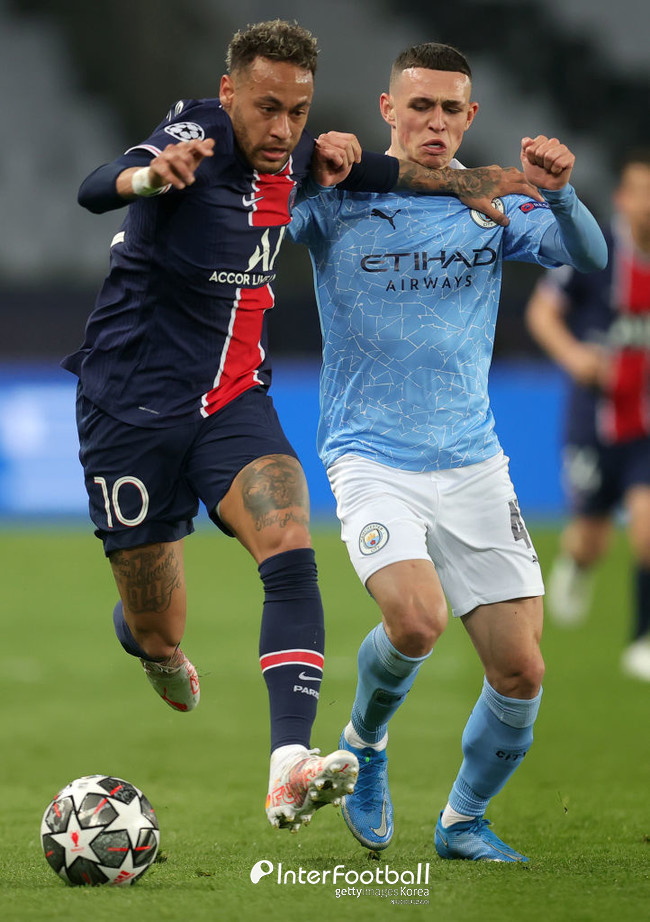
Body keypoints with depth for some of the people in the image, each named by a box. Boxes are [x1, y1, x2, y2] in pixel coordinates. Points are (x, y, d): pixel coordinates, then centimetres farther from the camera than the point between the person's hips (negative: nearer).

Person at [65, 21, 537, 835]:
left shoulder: (280, 158, 2)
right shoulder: (200, 137, -18)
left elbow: (334, 159, 27)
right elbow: (94, 190, -38)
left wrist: (451, 181, 17)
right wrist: (149, 175, -61)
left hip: (235, 400, 5)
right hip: (134, 405, -5)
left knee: (290, 554, -24)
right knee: (156, 638, 3)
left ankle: (290, 768, -37)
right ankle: (153, 646, 43)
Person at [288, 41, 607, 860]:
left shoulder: (491, 205, 5)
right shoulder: (337, 200, -2)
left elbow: (589, 257, -7)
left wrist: (557, 192, -27)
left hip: (473, 466, 3)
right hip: (372, 460, -3)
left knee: (521, 671, -2)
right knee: (416, 617, -29)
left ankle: (463, 822, 24)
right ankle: (364, 743, 4)